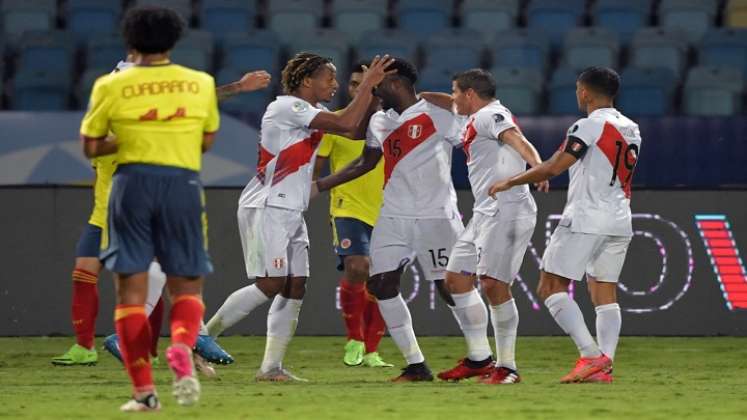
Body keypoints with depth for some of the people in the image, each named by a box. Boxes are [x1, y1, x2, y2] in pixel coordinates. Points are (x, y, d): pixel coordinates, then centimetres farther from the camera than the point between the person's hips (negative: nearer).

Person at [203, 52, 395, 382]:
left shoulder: (311, 112, 15)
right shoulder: (287, 108, -14)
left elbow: (356, 131, 16)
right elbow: (346, 123, -20)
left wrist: (373, 91, 6)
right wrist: (368, 84, -13)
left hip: (291, 213, 10)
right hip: (265, 209, -10)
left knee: (295, 288, 2)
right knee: (271, 285, -14)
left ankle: (271, 367, 2)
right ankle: (202, 337, -5)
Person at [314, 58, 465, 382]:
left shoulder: (437, 114, -8)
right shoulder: (380, 121, 14)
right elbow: (366, 163, 26)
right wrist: (321, 185, 21)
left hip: (435, 216, -7)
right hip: (394, 218, 7)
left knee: (450, 288, -6)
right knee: (381, 284, -3)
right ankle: (416, 365, 4)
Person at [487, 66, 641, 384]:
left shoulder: (590, 125, -10)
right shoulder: (631, 130, 14)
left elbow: (554, 167, -14)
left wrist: (510, 182, -3)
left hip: (585, 220, -8)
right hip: (620, 223, 8)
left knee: (551, 287, -4)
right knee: (604, 293, 8)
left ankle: (591, 355, -16)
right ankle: (604, 366, -5)